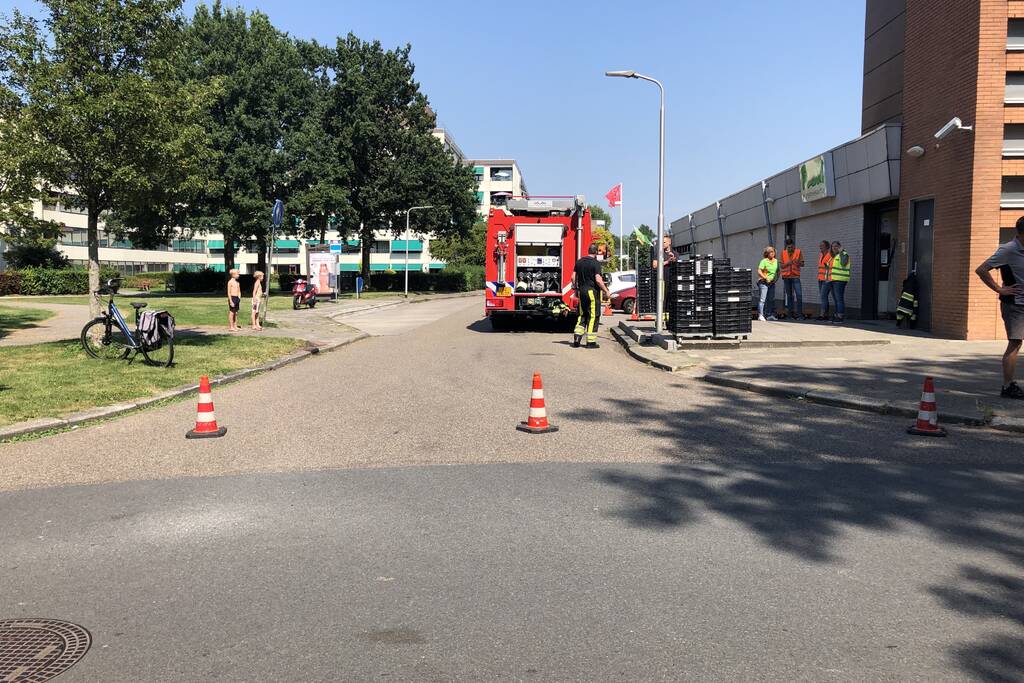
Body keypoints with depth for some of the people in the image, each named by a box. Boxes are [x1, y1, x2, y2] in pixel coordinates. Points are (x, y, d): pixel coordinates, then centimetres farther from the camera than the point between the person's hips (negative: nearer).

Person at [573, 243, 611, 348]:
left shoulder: (579, 262, 8)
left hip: (581, 291, 6)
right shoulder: (596, 263, -11)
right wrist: (606, 291, -11)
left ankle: (576, 339, 7)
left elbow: (573, 277, 10)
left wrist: (576, 290, 20)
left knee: (582, 315, 16)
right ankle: (591, 342, 1)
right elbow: (598, 280, -19)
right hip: (592, 291, -6)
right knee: (593, 316, 1)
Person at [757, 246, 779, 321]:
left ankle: (770, 315, 16)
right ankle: (760, 315, -11)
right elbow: (759, 271, -15)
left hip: (772, 283, 7)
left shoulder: (776, 261, 11)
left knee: (771, 299, 9)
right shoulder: (764, 261, -9)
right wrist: (766, 278, -18)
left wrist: (777, 278, 4)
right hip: (764, 282, -7)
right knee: (762, 299, -11)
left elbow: (778, 271, 20)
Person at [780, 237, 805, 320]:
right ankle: (791, 314, 10)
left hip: (795, 276, -2)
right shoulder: (783, 253, 8)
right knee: (789, 296, 5)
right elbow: (782, 266, 5)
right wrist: (787, 263, -15)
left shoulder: (798, 252, 4)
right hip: (786, 276, 2)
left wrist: (798, 262, -20)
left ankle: (799, 314, -9)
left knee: (799, 295, -12)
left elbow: (802, 264, 2)